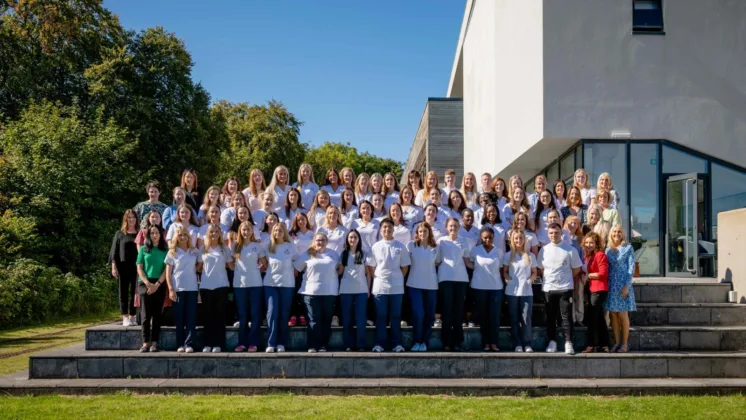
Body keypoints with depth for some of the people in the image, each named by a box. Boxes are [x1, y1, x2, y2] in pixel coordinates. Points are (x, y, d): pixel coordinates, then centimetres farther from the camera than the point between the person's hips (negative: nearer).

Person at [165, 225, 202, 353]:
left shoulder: (195, 251, 7)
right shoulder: (172, 252, 3)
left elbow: (200, 264, 21)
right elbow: (168, 272, 0)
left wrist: (194, 270, 3)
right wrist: (171, 289, -8)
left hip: (192, 288, 1)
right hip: (177, 289, -1)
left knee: (191, 317, -2)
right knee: (179, 318, 2)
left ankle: (188, 344, 0)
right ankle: (180, 344, 8)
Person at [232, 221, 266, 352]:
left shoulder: (258, 246, 1)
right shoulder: (236, 246, 6)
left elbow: (265, 264, 7)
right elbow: (231, 263, 14)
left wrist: (257, 270, 1)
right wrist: (238, 269, 3)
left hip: (255, 284, -2)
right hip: (239, 284, 2)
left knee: (255, 314, 0)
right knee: (242, 314, 7)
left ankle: (253, 343, 3)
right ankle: (242, 342, 12)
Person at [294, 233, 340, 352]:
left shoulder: (334, 254, 11)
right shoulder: (307, 254, 5)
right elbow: (296, 269, 6)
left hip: (330, 292, 2)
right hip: (311, 292, -2)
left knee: (326, 320, 4)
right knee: (314, 320, -3)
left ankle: (323, 345, 11)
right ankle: (312, 346, 1)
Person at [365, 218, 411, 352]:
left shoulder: (400, 246, 3)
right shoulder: (376, 246, 3)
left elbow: (405, 266, 6)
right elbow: (371, 266, 6)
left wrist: (398, 278, 4)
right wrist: (378, 279, 2)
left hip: (396, 287, 0)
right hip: (379, 286, 0)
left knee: (395, 316, 5)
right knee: (380, 316, 4)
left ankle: (396, 343, 10)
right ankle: (379, 343, 8)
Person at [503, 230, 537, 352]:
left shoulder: (530, 256, 6)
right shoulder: (508, 255, 5)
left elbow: (534, 272, 11)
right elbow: (504, 272, 7)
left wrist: (529, 280, -6)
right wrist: (509, 280, -9)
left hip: (526, 291, 0)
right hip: (512, 291, 0)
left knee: (526, 318, -3)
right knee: (514, 319, 3)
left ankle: (528, 344, 2)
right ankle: (518, 344, 7)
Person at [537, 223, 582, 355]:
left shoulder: (570, 250, -2)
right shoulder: (544, 250, 6)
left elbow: (576, 268, 4)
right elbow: (540, 268, 14)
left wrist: (566, 278, 4)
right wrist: (548, 279, 6)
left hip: (565, 288, -2)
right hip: (548, 288, 3)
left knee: (567, 316, -3)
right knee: (550, 317, 8)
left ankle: (568, 343, 1)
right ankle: (552, 342, 17)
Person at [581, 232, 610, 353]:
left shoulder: (600, 255, -10)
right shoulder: (587, 257, 16)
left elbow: (603, 273, -17)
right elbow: (585, 272, 24)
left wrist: (588, 275, -11)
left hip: (599, 290, -9)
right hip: (592, 289, 9)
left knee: (592, 317, -9)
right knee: (599, 318, 11)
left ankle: (592, 345, -6)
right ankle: (604, 345, 17)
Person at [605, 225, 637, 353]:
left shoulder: (628, 248, 0)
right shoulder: (608, 249, 11)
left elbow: (631, 268, -4)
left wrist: (627, 286, -13)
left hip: (623, 284, -4)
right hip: (611, 284, 4)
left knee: (623, 314, -2)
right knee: (613, 315, 4)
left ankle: (624, 344, 5)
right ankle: (617, 342, 11)